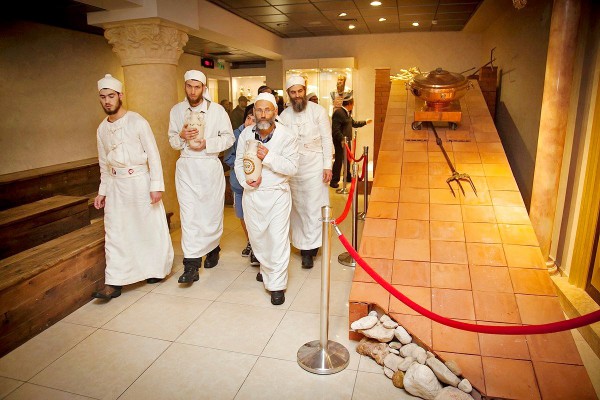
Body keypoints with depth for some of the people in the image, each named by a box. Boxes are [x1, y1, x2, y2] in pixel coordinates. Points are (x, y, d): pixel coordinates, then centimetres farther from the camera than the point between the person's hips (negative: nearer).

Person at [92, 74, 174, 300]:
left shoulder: (137, 122, -9)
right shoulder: (102, 129, 8)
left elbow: (153, 154, -10)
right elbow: (104, 163, 15)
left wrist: (156, 186, -14)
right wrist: (102, 191, 14)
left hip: (140, 181, -5)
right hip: (116, 184, 5)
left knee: (150, 228, 5)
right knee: (115, 233, 3)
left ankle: (156, 270, 26)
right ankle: (113, 283, 8)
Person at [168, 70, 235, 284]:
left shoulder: (217, 110, -2)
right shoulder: (177, 110, 7)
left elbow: (229, 138, -1)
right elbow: (172, 140, 12)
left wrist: (206, 144, -14)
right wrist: (181, 136, -11)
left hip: (210, 165, -1)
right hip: (186, 167, 2)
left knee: (212, 211, 9)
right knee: (188, 214, -5)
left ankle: (212, 249, 34)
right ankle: (191, 265, -3)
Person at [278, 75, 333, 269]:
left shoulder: (318, 111, -2)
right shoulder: (284, 115, 5)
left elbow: (327, 140, -2)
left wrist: (327, 166, -8)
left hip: (314, 165, -3)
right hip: (293, 167, 3)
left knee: (314, 208, -4)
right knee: (298, 207, 8)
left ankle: (309, 249, 1)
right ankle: (305, 245, 20)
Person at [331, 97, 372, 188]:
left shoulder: (348, 113, 14)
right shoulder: (338, 113, -18)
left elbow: (353, 123, 29)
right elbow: (335, 129, -24)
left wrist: (365, 122, 34)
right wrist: (342, 139, -30)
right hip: (340, 141, -10)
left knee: (347, 159, 19)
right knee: (339, 160, -6)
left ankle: (347, 176, 34)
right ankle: (334, 181, 1)